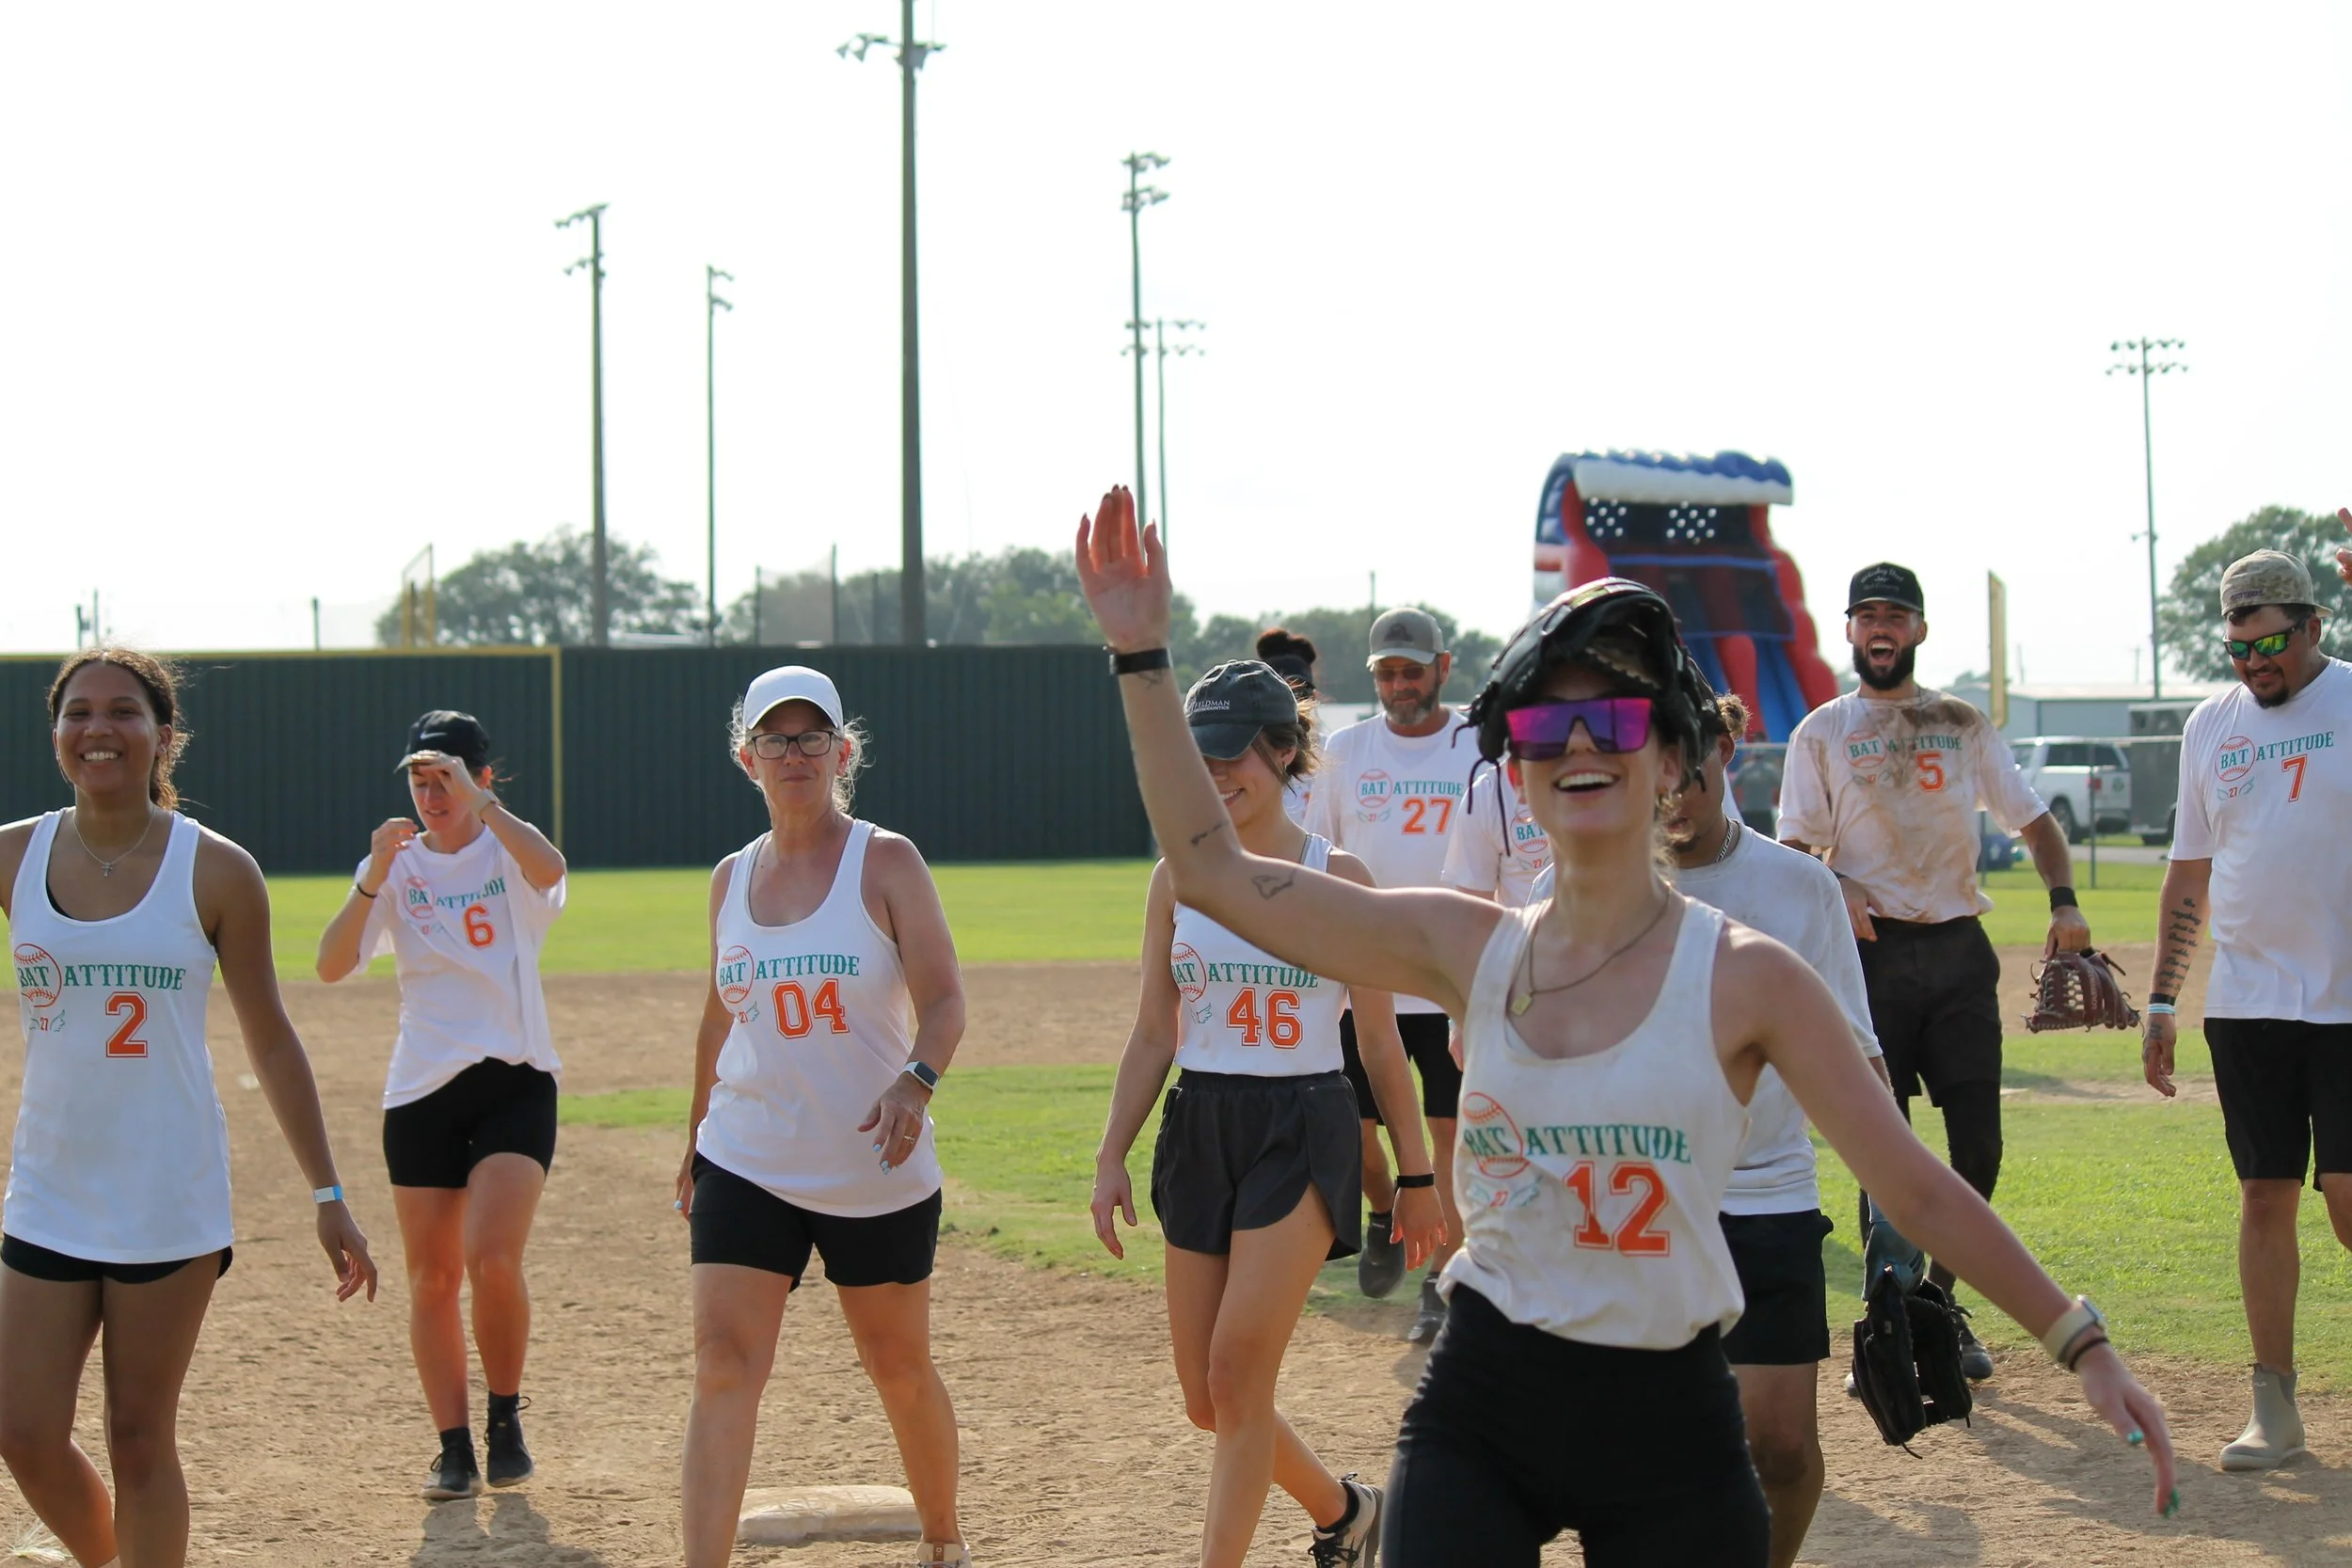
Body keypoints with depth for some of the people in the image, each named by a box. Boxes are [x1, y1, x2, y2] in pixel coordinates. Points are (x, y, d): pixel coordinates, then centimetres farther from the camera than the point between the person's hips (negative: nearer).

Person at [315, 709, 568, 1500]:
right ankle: (453, 1444, 14)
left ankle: (506, 1420, 5)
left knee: (493, 1258, -16)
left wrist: (478, 800, -30)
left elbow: (549, 869, -26)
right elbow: (332, 965, -9)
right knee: (433, 1275, 4)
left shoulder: (508, 853, 0)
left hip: (514, 1080, -3)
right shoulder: (399, 866, 5)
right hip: (422, 1091, 3)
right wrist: (373, 877, -21)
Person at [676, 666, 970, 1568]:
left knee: (900, 1368, 11)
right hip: (745, 1165, 3)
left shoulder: (885, 861, -5)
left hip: (877, 1174, -3)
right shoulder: (733, 877, 8)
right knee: (723, 1365, -12)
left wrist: (916, 1081, -32)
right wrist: (695, 1140, 21)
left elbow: (943, 999, -13)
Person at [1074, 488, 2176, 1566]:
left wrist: (2081, 1343, -9)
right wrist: (1142, 657, -4)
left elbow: (1917, 1191, -5)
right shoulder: (1470, 950, 2)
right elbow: (1211, 871, 1)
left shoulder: (1742, 978, -7)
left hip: (1666, 1418, -2)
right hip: (1476, 1404, 2)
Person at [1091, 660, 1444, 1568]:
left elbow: (1380, 1041, 2)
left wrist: (1416, 1175, 4)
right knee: (1207, 1400, 8)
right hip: (1199, 1130, 4)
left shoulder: (1336, 877, -3)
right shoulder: (1177, 877, 5)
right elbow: (1152, 1035, 10)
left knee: (1237, 1376, -14)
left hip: (1302, 1129, -4)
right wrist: (1111, 1158, 3)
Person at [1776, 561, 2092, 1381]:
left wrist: (2063, 901, -6)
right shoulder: (1821, 732, 6)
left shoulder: (1963, 724, 13)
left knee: (1978, 1143, -1)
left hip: (1959, 948, 2)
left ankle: (1939, 1304, 15)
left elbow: (2033, 818, 11)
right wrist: (1836, 892, -20)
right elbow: (1794, 851, 2)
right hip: (1873, 950, -2)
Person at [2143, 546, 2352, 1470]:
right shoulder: (2212, 725, 11)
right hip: (2247, 1003, 4)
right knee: (2265, 1196, 4)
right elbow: (2188, 872, 16)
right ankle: (2274, 1406, 11)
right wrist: (2162, 999, 12)